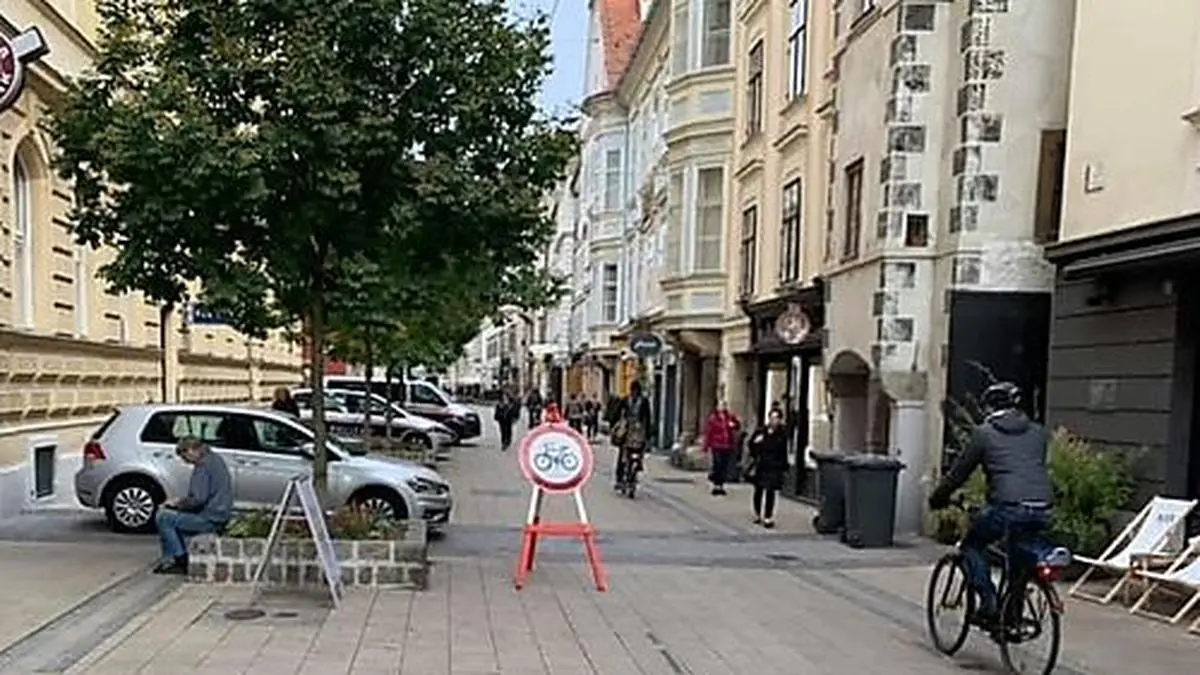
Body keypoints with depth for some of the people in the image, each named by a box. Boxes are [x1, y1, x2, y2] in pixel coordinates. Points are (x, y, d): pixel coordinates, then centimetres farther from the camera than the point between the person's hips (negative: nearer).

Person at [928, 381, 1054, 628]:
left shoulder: (984, 433, 7)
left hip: (1008, 508, -5)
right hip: (1042, 511, 5)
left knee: (972, 545, 18)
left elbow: (959, 471, 10)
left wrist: (937, 499, 24)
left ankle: (988, 604, 5)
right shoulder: (1038, 432, 20)